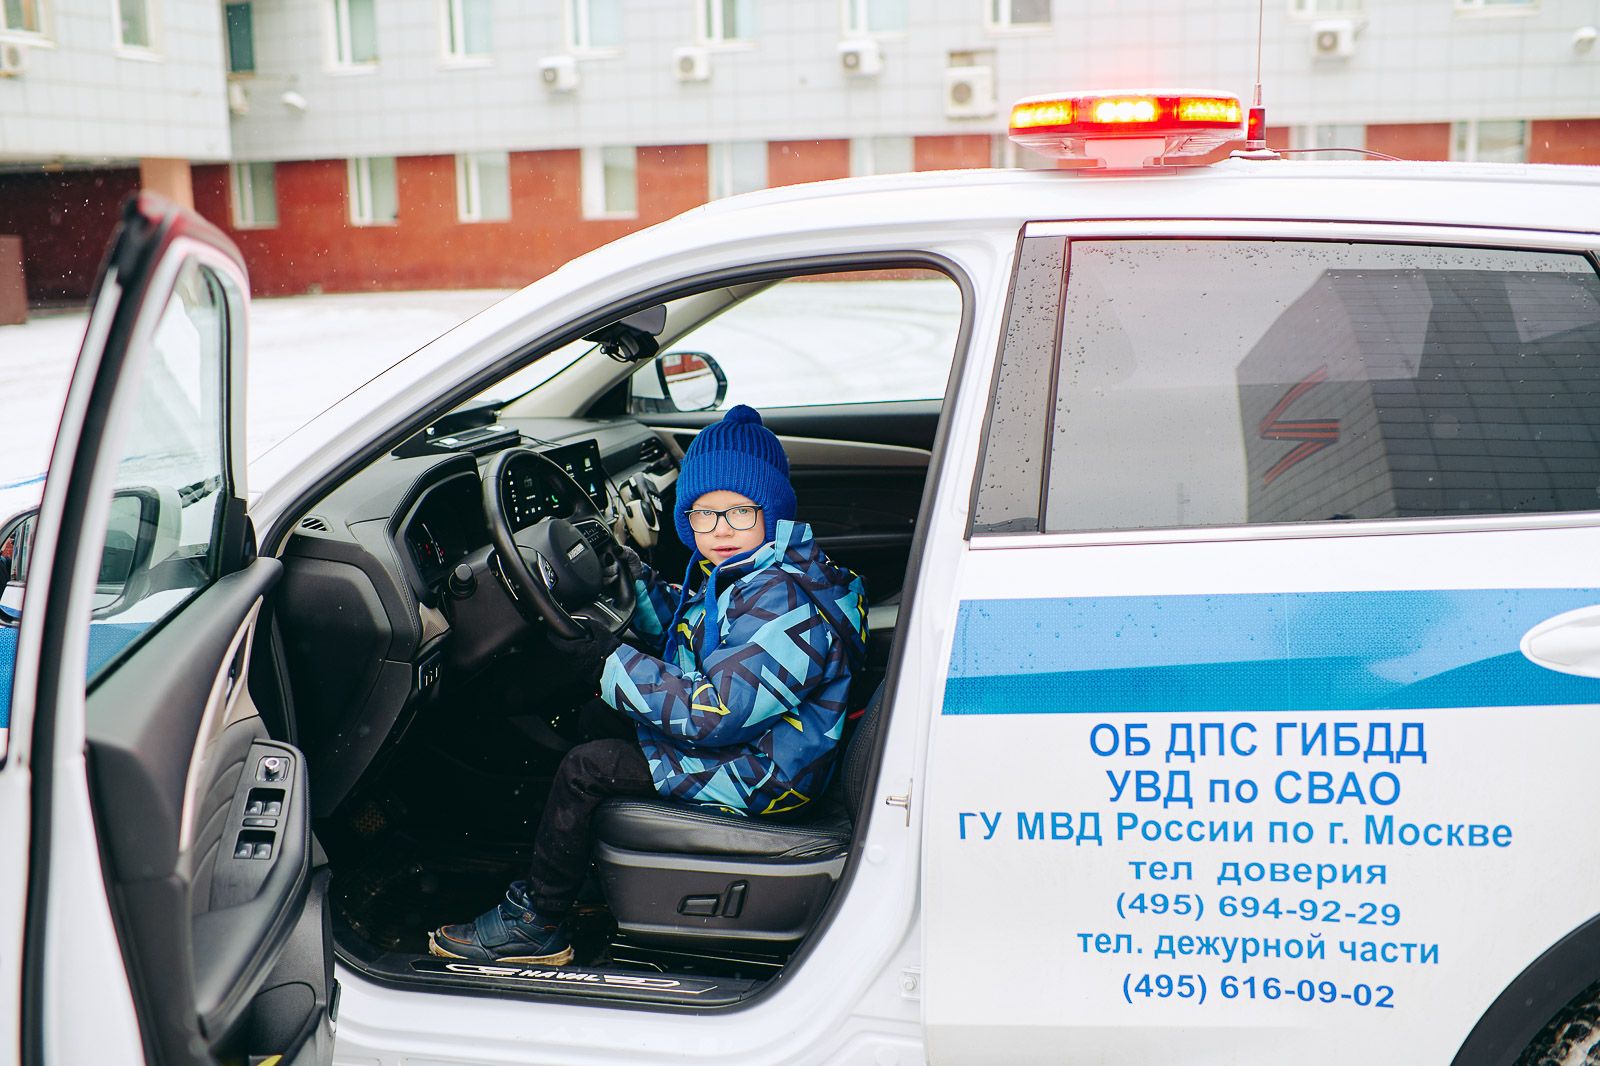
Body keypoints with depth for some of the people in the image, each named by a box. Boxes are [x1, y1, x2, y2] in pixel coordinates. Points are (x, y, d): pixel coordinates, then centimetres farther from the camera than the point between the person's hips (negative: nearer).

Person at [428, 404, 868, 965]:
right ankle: (589, 873, 30)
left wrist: (610, 662, -28)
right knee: (598, 718, 21)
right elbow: (682, 632, 23)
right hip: (729, 734, 11)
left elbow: (714, 713, -32)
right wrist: (634, 577, 8)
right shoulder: (735, 570, 4)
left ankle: (535, 924, 4)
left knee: (584, 769, -12)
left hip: (756, 772, -11)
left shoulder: (788, 602, -29)